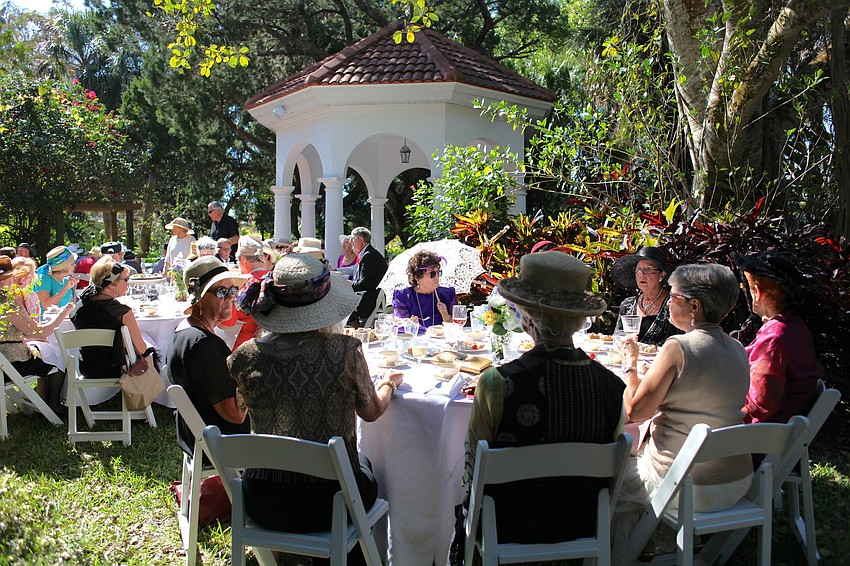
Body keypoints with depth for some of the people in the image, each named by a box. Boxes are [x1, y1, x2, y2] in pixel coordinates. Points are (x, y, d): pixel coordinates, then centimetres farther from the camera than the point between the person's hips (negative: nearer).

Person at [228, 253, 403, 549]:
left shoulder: (245, 356, -12)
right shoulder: (345, 351, -18)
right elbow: (371, 412, 0)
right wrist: (389, 383, 21)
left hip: (263, 505, 3)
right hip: (329, 504, -2)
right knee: (365, 467, 33)